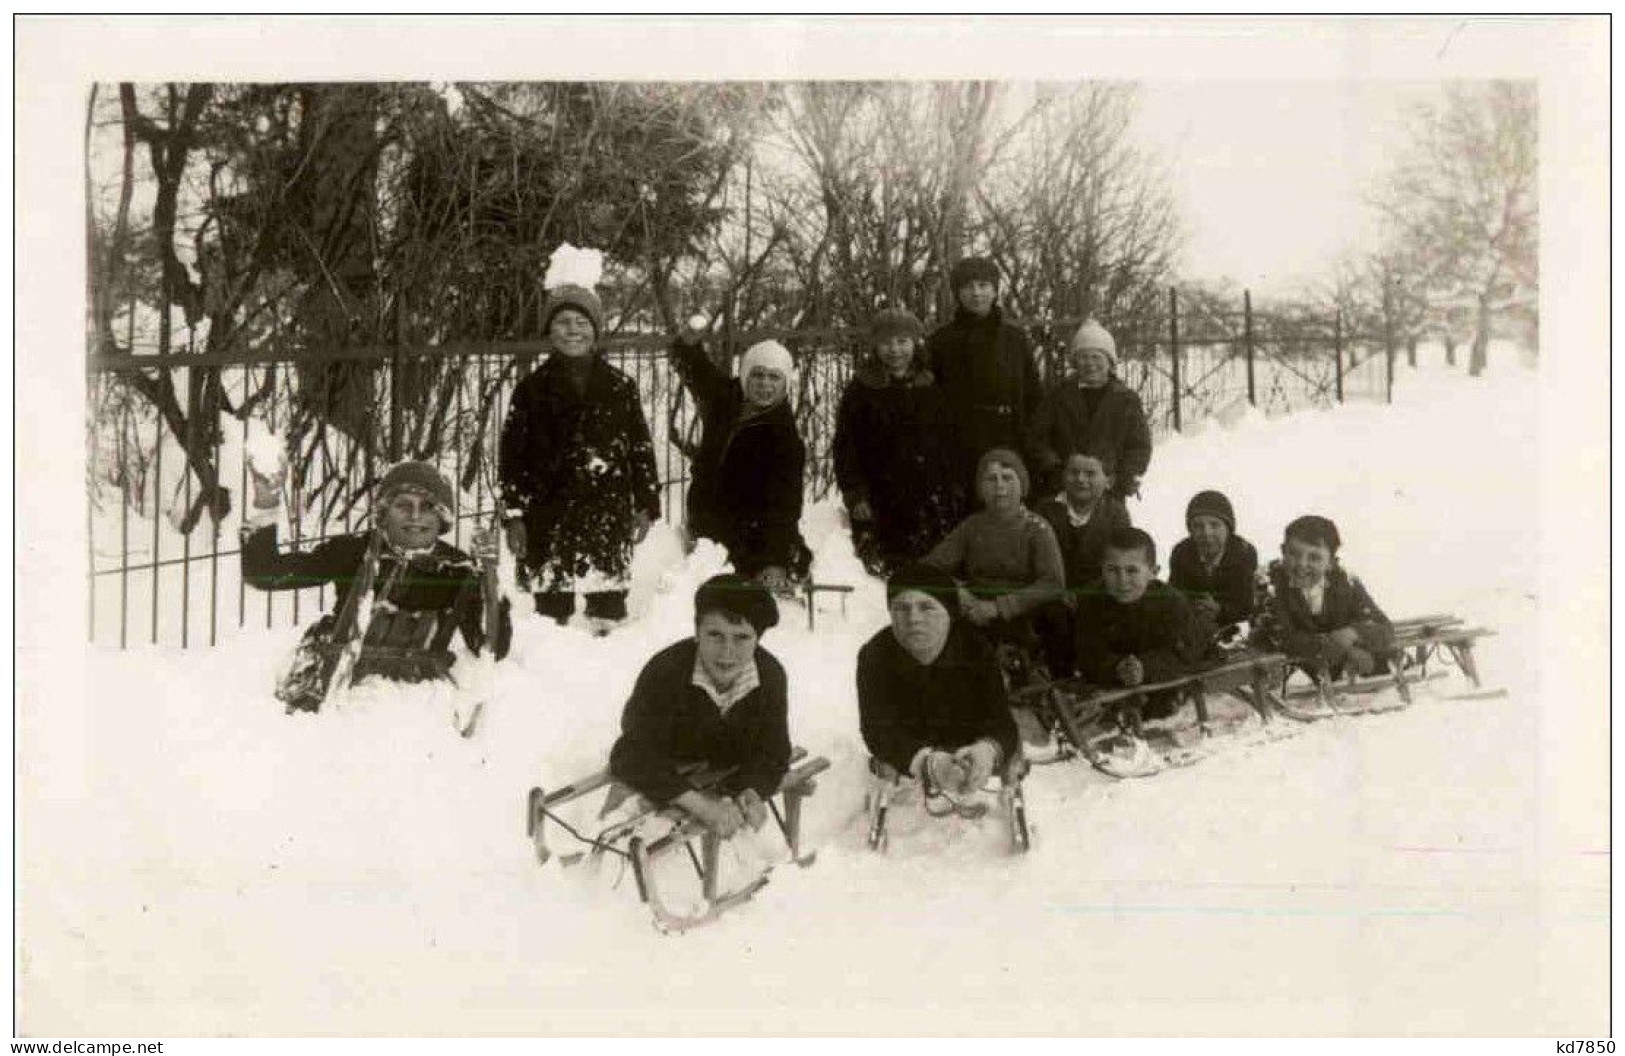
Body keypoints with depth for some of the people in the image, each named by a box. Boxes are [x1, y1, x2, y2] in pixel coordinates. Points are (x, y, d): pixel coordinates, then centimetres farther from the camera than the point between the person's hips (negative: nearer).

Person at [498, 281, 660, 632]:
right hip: (548, 516, -1)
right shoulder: (532, 389, 5)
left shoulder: (620, 388, 8)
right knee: (551, 602, 0)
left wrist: (646, 506, 5)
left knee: (608, 602, 2)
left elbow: (641, 448, 11)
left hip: (607, 513, 1)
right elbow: (511, 455, 3)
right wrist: (515, 514, -3)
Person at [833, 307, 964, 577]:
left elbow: (948, 444, 15)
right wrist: (854, 494, -7)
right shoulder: (861, 390, 4)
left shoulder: (932, 390, 11)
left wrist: (953, 490, 8)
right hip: (880, 503, -2)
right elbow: (846, 446, 2)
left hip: (930, 501, 2)